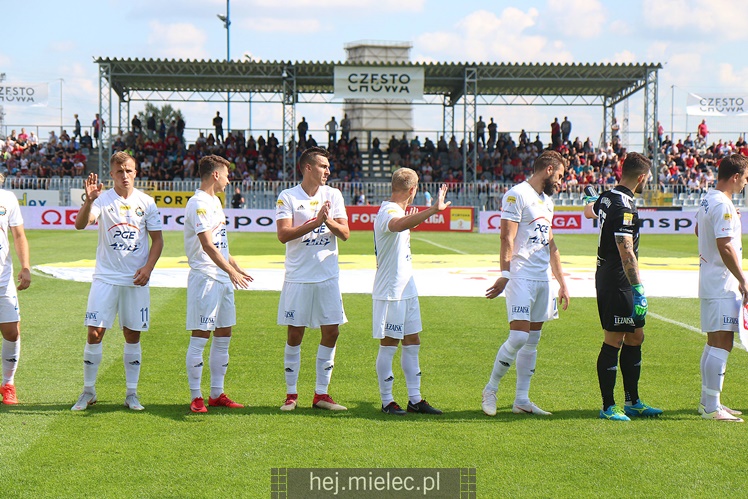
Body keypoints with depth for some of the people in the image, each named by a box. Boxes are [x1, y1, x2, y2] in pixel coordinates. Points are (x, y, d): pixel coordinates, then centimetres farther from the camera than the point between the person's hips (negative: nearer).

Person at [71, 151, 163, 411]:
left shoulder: (146, 202, 3)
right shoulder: (103, 200, -3)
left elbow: (157, 239, 9)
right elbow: (80, 224, -20)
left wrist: (148, 267, -6)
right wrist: (89, 200, -38)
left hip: (136, 280, 2)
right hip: (105, 277, -2)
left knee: (133, 335, 6)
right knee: (95, 333, -6)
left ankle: (132, 394, 15)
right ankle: (88, 391, 7)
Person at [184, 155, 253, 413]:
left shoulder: (215, 201, 17)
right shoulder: (198, 203, -13)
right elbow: (207, 245, -22)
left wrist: (236, 267, 26)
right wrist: (231, 271, -26)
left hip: (223, 279, 10)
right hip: (205, 278, -10)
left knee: (223, 336, 10)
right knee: (200, 337, -5)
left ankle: (217, 394, 17)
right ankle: (196, 397, 0)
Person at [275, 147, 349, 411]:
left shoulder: (333, 195, 8)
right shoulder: (288, 197, -3)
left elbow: (345, 233, 2)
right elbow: (283, 234, -14)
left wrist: (328, 220, -16)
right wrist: (316, 222, -21)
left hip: (328, 277, 4)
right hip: (298, 277, -3)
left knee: (331, 331, 1)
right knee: (295, 334, 1)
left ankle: (321, 394, 11)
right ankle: (291, 394, 11)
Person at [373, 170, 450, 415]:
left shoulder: (397, 211, 14)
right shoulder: (388, 211, -18)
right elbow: (397, 225, -45)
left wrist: (413, 219, 33)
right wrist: (433, 210, -54)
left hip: (407, 290, 10)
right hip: (390, 291, -10)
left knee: (412, 343, 11)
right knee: (389, 345, -1)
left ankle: (415, 399, 17)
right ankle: (387, 401, 7)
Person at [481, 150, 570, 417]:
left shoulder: (547, 201, 20)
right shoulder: (517, 195, -7)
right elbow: (507, 237, -14)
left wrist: (562, 282, 23)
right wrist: (505, 274, -23)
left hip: (544, 279, 8)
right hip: (521, 277, -8)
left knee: (532, 341, 7)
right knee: (519, 337, -15)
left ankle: (522, 399, 11)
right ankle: (491, 389, 1)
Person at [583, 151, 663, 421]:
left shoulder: (607, 198, 9)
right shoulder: (624, 206, -21)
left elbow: (589, 210, 34)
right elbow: (626, 252, -26)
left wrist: (590, 202, 58)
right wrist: (639, 291, -26)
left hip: (607, 276, 10)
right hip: (616, 281, -10)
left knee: (635, 337, 14)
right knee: (614, 341, -4)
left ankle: (633, 402, 21)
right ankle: (608, 407, 2)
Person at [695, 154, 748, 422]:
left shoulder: (707, 200, 12)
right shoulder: (723, 205, -18)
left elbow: (698, 230, 29)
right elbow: (725, 247, -23)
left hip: (709, 281, 10)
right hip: (722, 285, -10)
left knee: (714, 343, 16)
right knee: (721, 344, -8)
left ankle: (707, 401, 23)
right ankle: (712, 407, -7)